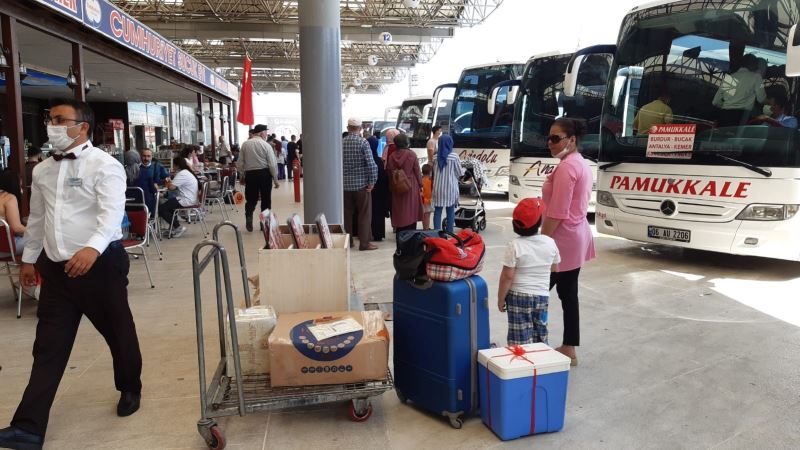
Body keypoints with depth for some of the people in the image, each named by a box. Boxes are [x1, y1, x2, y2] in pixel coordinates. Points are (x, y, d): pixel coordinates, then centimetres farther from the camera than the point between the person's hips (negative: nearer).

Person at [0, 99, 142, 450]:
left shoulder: (104, 165, -11)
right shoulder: (42, 170, 10)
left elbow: (112, 212, -24)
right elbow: (37, 218, 20)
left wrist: (92, 248, -39)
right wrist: (29, 258, 23)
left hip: (100, 263, -5)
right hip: (56, 267, 5)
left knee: (118, 333, 12)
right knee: (49, 346, 5)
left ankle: (130, 389, 36)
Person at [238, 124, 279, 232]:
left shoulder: (245, 144, 2)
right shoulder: (266, 145, -7)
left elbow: (240, 162, 6)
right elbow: (272, 164, -8)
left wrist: (242, 175, 20)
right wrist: (276, 180, 0)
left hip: (250, 174, 2)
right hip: (264, 174, -2)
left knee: (251, 199, 11)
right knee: (266, 200, 10)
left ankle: (248, 216, -13)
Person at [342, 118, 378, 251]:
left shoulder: (341, 143, 1)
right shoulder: (363, 142, -10)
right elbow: (371, 164, -18)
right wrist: (372, 182, -9)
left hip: (345, 184, 4)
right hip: (361, 184, -4)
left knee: (347, 214, 13)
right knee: (364, 214, 5)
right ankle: (364, 243, 7)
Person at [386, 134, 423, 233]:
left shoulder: (392, 156, -1)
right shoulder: (411, 154, -9)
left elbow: (388, 173, 5)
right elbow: (417, 171, -6)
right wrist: (420, 185, 3)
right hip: (411, 187, -3)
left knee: (399, 212, 11)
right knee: (411, 211, 4)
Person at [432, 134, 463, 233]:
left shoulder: (435, 157, -1)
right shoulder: (454, 156, -8)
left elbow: (433, 171, 6)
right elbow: (460, 173, -1)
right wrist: (463, 170, 20)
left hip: (438, 188, 2)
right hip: (450, 188, -2)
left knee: (437, 210, 7)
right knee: (450, 211, 7)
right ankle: (449, 231, 9)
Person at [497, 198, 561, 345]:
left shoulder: (514, 246, -17)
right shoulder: (550, 243, -4)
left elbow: (507, 276, -15)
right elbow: (555, 268, 10)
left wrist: (501, 299, -5)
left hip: (519, 296, -4)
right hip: (542, 296, 4)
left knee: (521, 338, 1)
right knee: (540, 335, 17)